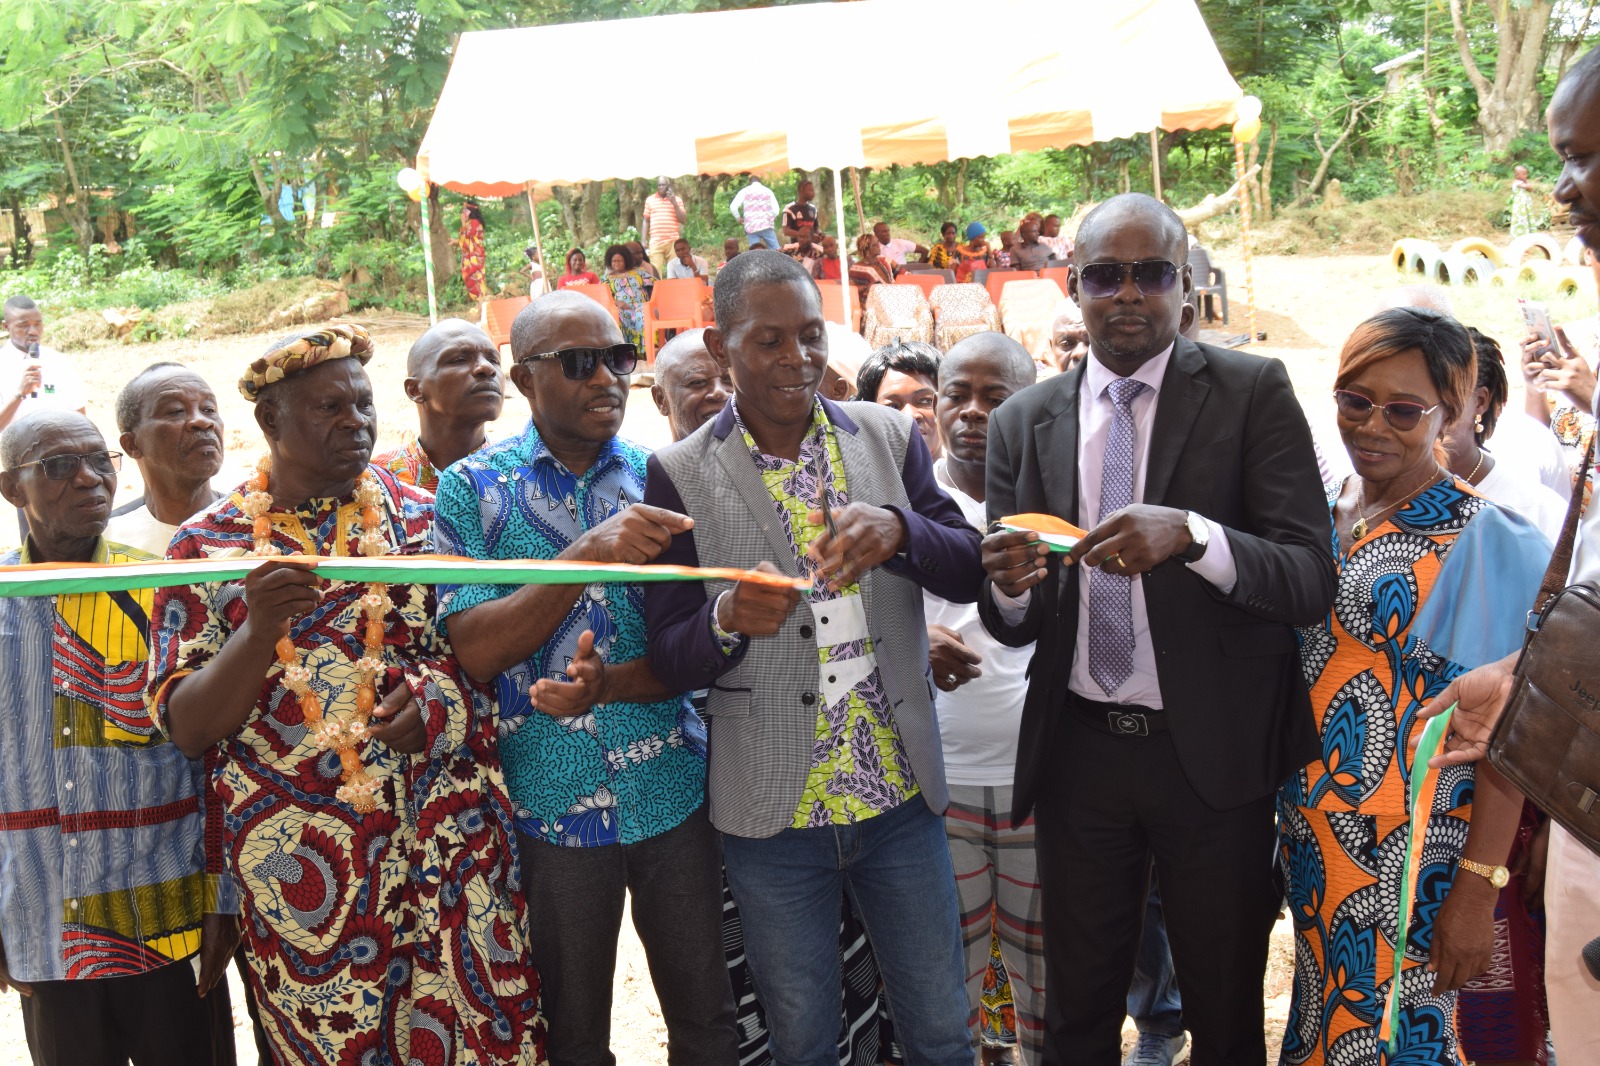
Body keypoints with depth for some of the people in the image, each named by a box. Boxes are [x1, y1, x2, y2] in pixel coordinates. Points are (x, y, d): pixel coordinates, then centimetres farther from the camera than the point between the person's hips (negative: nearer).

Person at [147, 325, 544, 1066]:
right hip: (300, 864, -1)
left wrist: (440, 700, -13)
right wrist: (260, 631, -20)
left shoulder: (423, 518, 7)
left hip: (448, 839, 1)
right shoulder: (207, 547, 2)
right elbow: (185, 729, -3)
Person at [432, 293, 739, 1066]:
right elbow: (474, 651, -14)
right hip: (551, 801, -1)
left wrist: (608, 684, -23)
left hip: (671, 791, 1)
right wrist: (589, 554, -26)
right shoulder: (473, 487, -4)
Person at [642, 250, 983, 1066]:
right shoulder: (680, 476, -6)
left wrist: (899, 530, -24)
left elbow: (969, 574, -3)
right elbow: (669, 661, -5)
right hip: (772, 813, -1)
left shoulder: (890, 437, 1)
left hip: (901, 795, 2)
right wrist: (727, 619, -28)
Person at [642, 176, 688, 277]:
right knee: (655, 272, -8)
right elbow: (646, 221, 14)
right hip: (655, 242, 0)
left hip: (673, 242, 0)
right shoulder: (650, 200, 11)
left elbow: (683, 220, 4)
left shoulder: (677, 199, 10)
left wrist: (674, 203, -6)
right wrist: (643, 241, 7)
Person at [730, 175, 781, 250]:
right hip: (766, 226, 0)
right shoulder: (768, 191, 10)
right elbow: (776, 211, 1)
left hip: (751, 228, 0)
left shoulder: (744, 191, 8)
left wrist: (738, 218, 14)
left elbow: (733, 207, -3)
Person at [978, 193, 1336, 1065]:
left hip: (1216, 754, -2)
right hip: (1076, 753, 3)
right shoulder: (1023, 423, 4)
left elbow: (1311, 581, -13)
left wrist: (1191, 535, -30)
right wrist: (1009, 590, -19)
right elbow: (1014, 625, 5)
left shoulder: (1252, 392, -5)